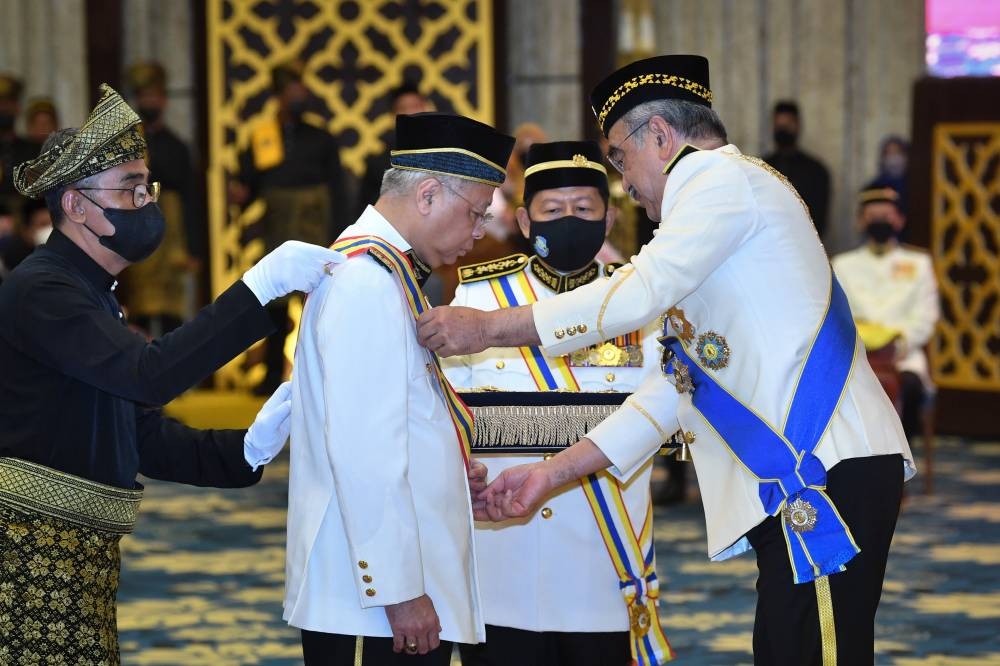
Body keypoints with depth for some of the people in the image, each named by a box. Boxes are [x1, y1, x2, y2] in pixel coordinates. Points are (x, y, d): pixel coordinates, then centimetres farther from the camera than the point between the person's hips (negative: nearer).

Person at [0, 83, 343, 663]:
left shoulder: (87, 294, 19)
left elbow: (149, 438, 15)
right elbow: (150, 376, -29)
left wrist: (250, 447, -1)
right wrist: (261, 286, -29)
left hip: (80, 556, 10)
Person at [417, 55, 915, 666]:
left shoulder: (725, 176, -1)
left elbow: (639, 293, -13)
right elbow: (672, 393, 25)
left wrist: (487, 328, -6)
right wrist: (552, 473, 21)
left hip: (827, 472, -10)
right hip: (794, 483, 10)